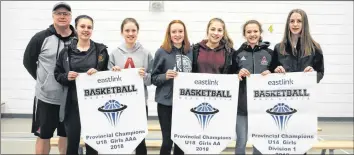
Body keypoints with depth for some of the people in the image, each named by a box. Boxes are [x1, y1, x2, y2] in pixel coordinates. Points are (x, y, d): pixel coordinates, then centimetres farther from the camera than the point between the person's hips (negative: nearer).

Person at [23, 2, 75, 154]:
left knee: (66, 135, 16)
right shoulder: (41, 37, -6)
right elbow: (28, 61, 4)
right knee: (43, 136, 10)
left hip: (70, 98, 2)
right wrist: (42, 79, 2)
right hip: (46, 97, -1)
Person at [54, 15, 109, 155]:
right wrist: (66, 77, -13)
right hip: (73, 103, 1)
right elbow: (57, 75, 7)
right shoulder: (66, 51, 3)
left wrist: (98, 73, -13)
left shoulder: (101, 50, 2)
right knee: (72, 142, 8)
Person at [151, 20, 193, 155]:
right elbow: (153, 78, -3)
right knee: (167, 141, 2)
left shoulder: (190, 51, 4)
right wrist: (165, 76, -21)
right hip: (166, 102, -3)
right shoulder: (162, 52, -5)